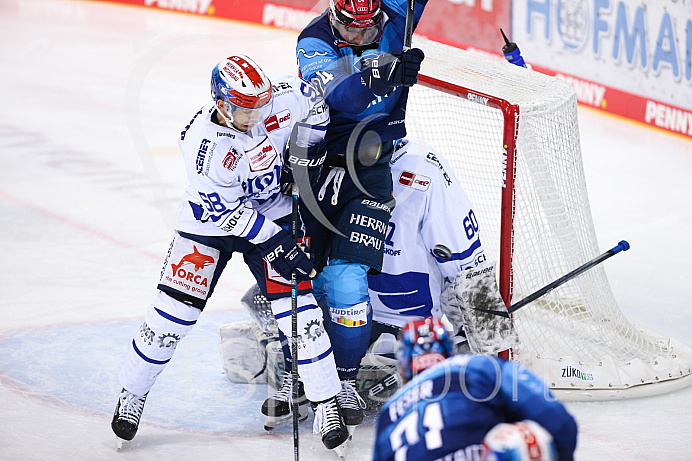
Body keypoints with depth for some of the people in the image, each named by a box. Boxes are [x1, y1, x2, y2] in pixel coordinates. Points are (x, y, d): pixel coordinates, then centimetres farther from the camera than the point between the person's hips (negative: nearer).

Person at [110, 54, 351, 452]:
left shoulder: (283, 98, -21)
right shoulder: (200, 144, -29)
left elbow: (315, 104, 4)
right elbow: (227, 210, -24)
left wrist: (306, 158, 1)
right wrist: (278, 244, -26)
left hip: (271, 210, 2)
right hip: (210, 220, -2)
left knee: (298, 306, -10)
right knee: (175, 311, -6)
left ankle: (326, 402, -3)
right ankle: (133, 393, 13)